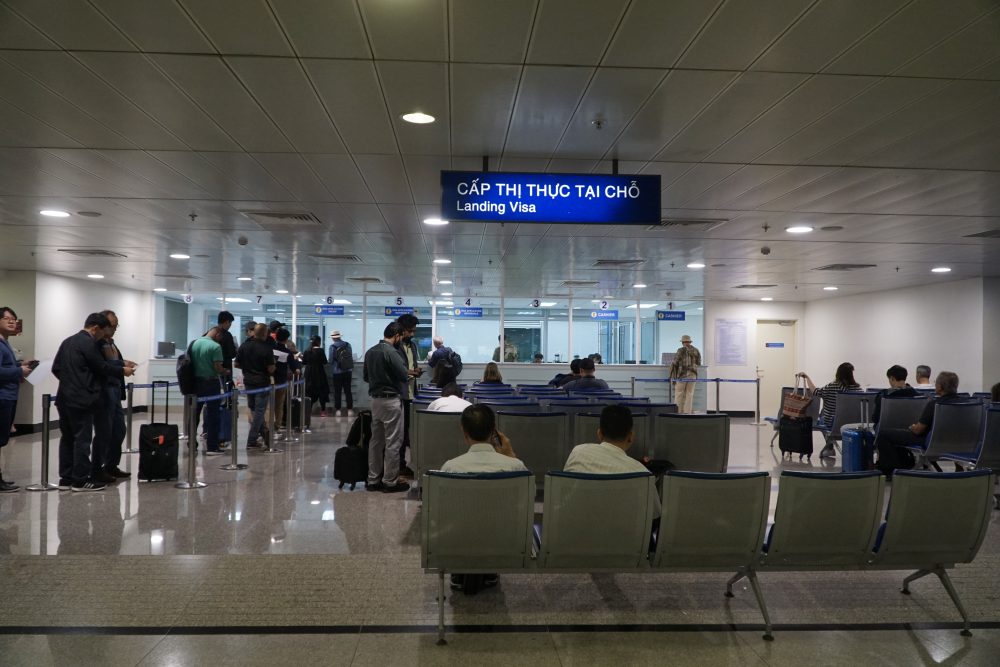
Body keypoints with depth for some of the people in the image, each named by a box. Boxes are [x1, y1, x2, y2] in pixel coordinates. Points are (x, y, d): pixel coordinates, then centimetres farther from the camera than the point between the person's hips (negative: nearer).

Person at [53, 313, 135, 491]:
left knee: (67, 438, 12)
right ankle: (81, 480, 0)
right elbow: (102, 367, -12)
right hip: (81, 399, -9)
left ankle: (66, 478, 17)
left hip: (65, 398, 9)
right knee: (83, 439, -3)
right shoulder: (88, 343, -14)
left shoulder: (67, 341, 14)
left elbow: (56, 368, 15)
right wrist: (122, 370, 1)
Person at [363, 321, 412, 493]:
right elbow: (404, 375, -19)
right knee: (393, 442, 0)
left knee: (376, 440, 13)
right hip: (391, 400, -8)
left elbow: (366, 377, 16)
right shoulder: (391, 352, -17)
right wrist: (407, 374, 2)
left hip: (375, 399, 8)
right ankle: (390, 481, 5)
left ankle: (373, 480, 19)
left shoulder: (370, 352, 9)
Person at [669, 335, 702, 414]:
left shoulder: (681, 350, -8)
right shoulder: (696, 351, 6)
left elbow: (675, 363, -6)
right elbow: (698, 363, 14)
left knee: (679, 394, 2)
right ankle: (687, 412, 3)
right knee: (689, 394, 6)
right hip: (692, 374, 4)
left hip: (682, 374, -4)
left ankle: (679, 412, 1)